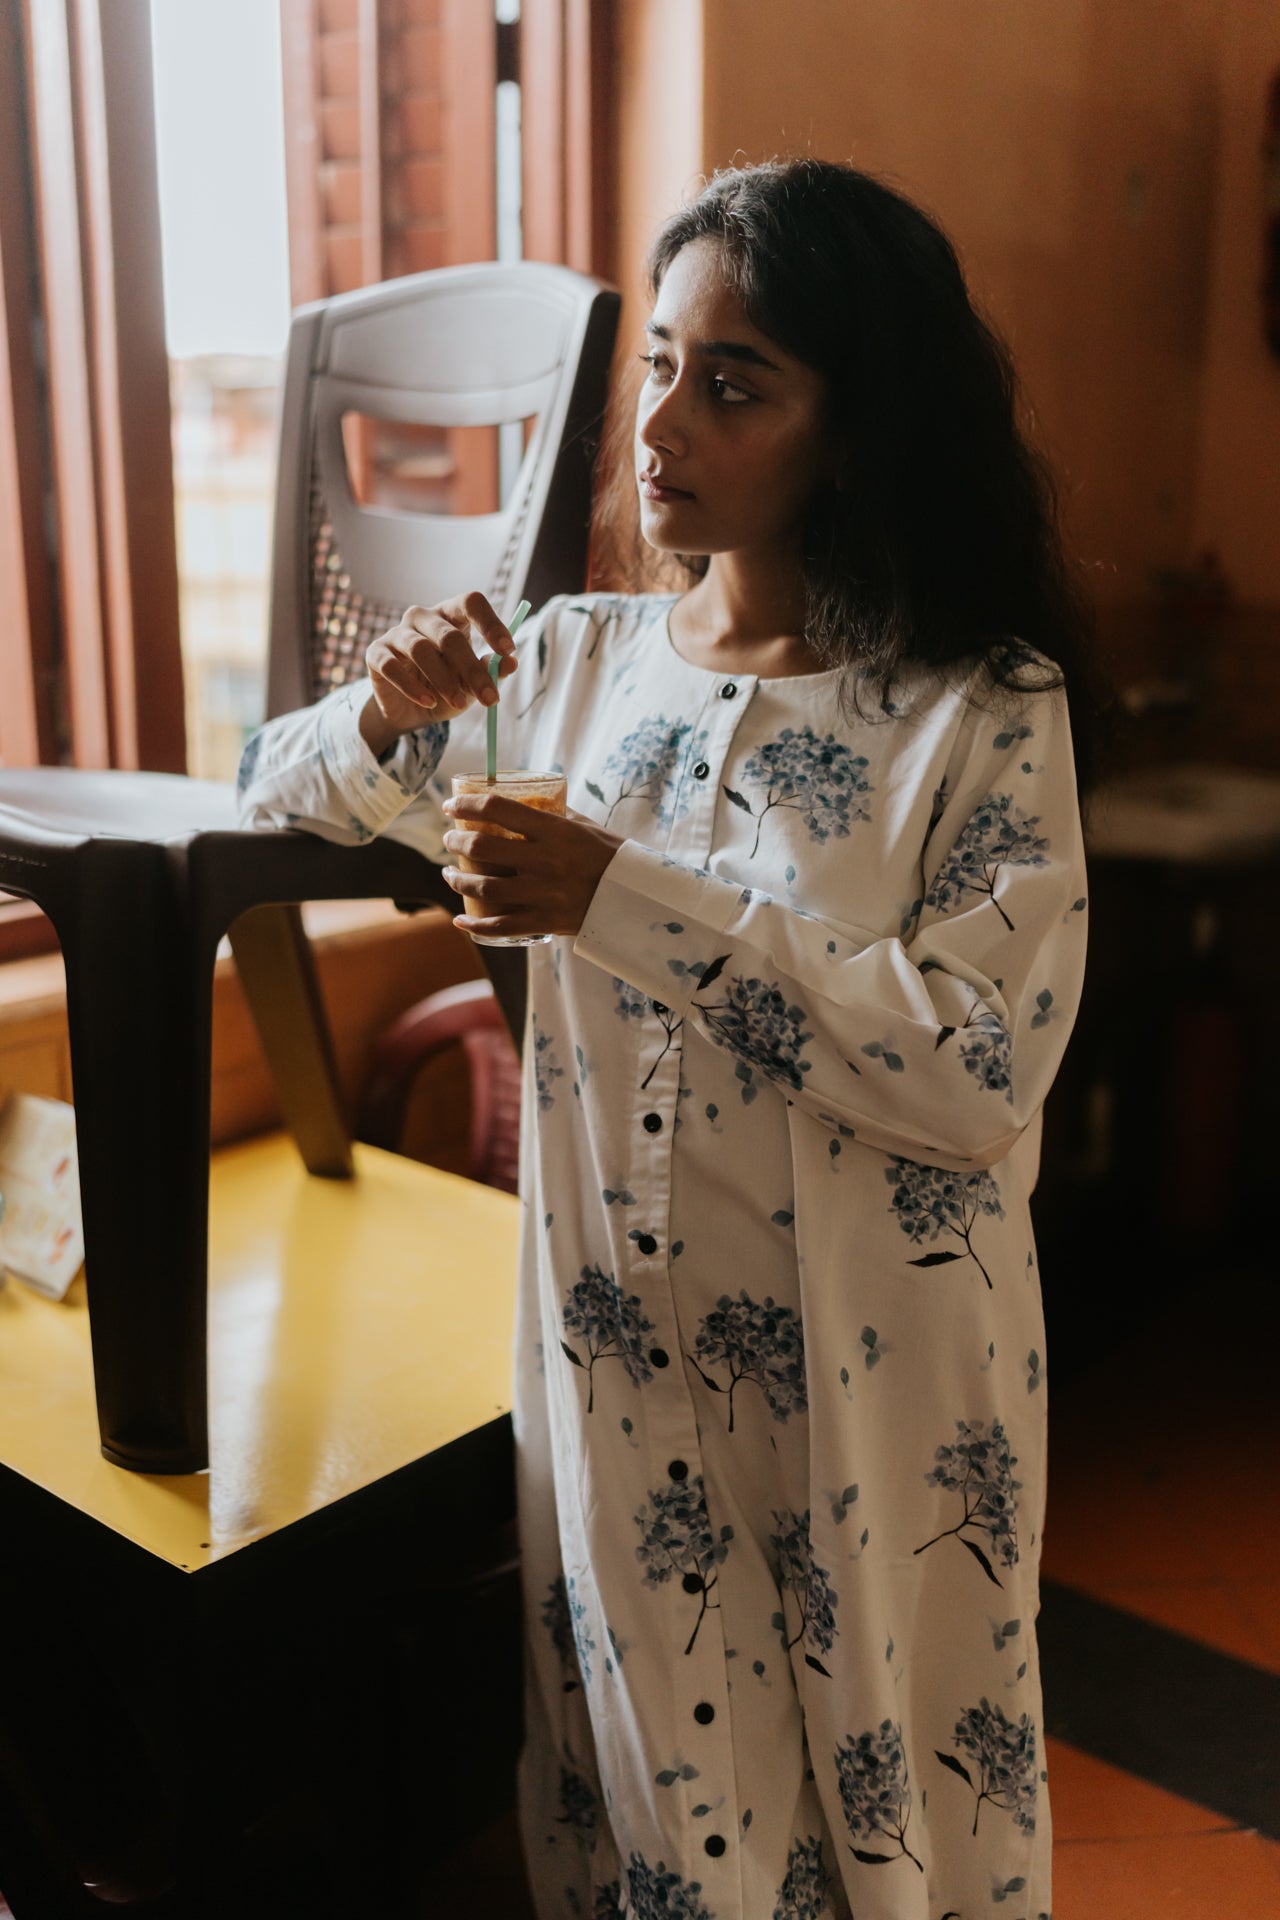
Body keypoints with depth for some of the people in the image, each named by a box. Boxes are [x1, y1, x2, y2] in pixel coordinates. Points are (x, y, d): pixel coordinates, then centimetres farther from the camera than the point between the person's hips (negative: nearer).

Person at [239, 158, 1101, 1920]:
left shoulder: (983, 710, -12)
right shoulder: (577, 664, 1)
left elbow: (986, 1066, -22)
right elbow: (283, 800, 11)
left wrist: (631, 900, -25)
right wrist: (389, 716, -12)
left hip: (875, 1385, -3)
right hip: (623, 1358, 3)